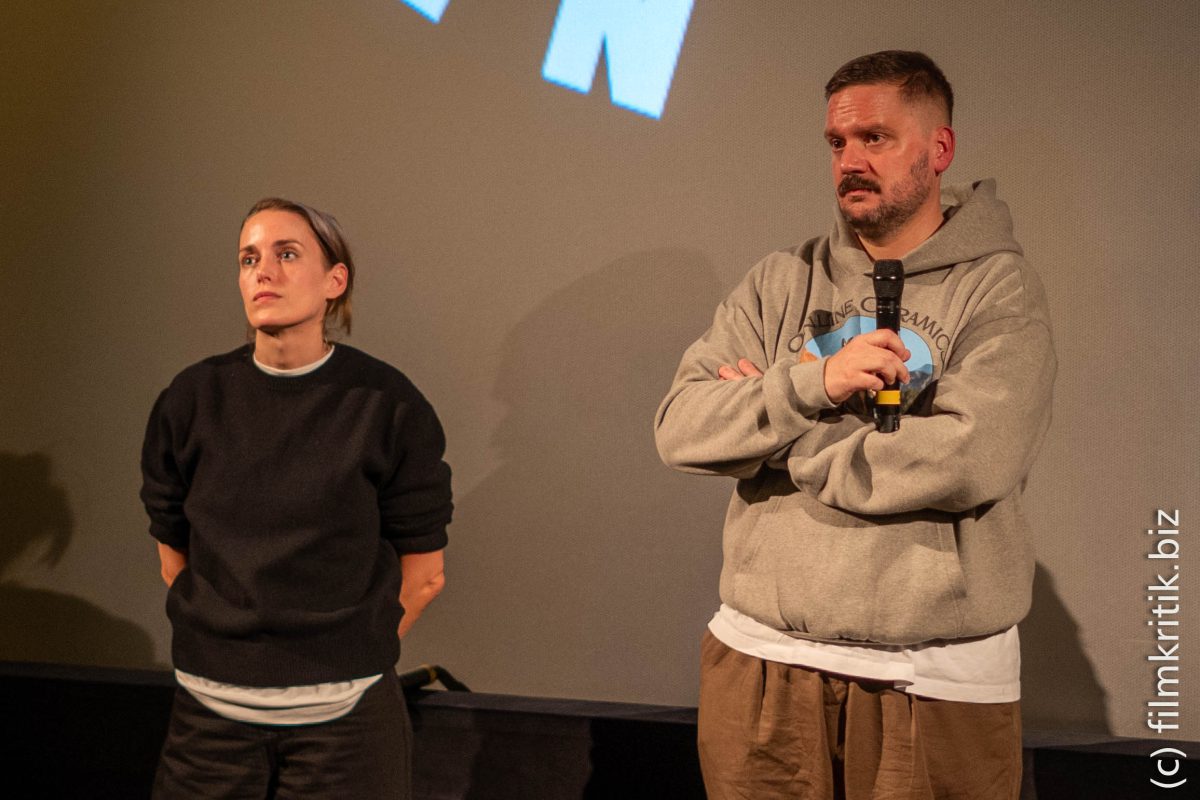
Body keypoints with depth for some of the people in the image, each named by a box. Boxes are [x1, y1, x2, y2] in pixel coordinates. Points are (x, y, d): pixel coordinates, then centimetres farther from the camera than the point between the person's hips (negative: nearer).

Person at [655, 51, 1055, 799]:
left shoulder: (999, 289, -4)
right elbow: (680, 428, -2)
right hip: (762, 662, 3)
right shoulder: (782, 282, 7)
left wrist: (775, 435, -10)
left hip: (937, 682, -3)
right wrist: (811, 384, -18)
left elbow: (973, 459, -19)